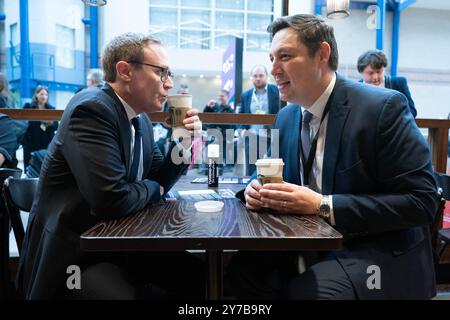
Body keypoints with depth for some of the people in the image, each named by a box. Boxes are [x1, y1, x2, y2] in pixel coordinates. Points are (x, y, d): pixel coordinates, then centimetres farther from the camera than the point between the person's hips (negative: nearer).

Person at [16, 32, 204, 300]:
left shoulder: (140, 118, 5)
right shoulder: (91, 109, -21)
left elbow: (159, 180, 10)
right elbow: (112, 199, -30)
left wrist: (183, 142, -5)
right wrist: (152, 188, -10)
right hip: (73, 253, -7)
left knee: (197, 274, 1)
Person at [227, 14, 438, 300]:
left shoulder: (383, 107, -16)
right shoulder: (285, 117, 4)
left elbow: (421, 201, -19)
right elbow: (280, 177, 16)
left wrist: (322, 205, -25)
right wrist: (258, 189, -9)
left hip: (380, 252, -5)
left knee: (307, 290, -29)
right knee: (244, 268, -14)